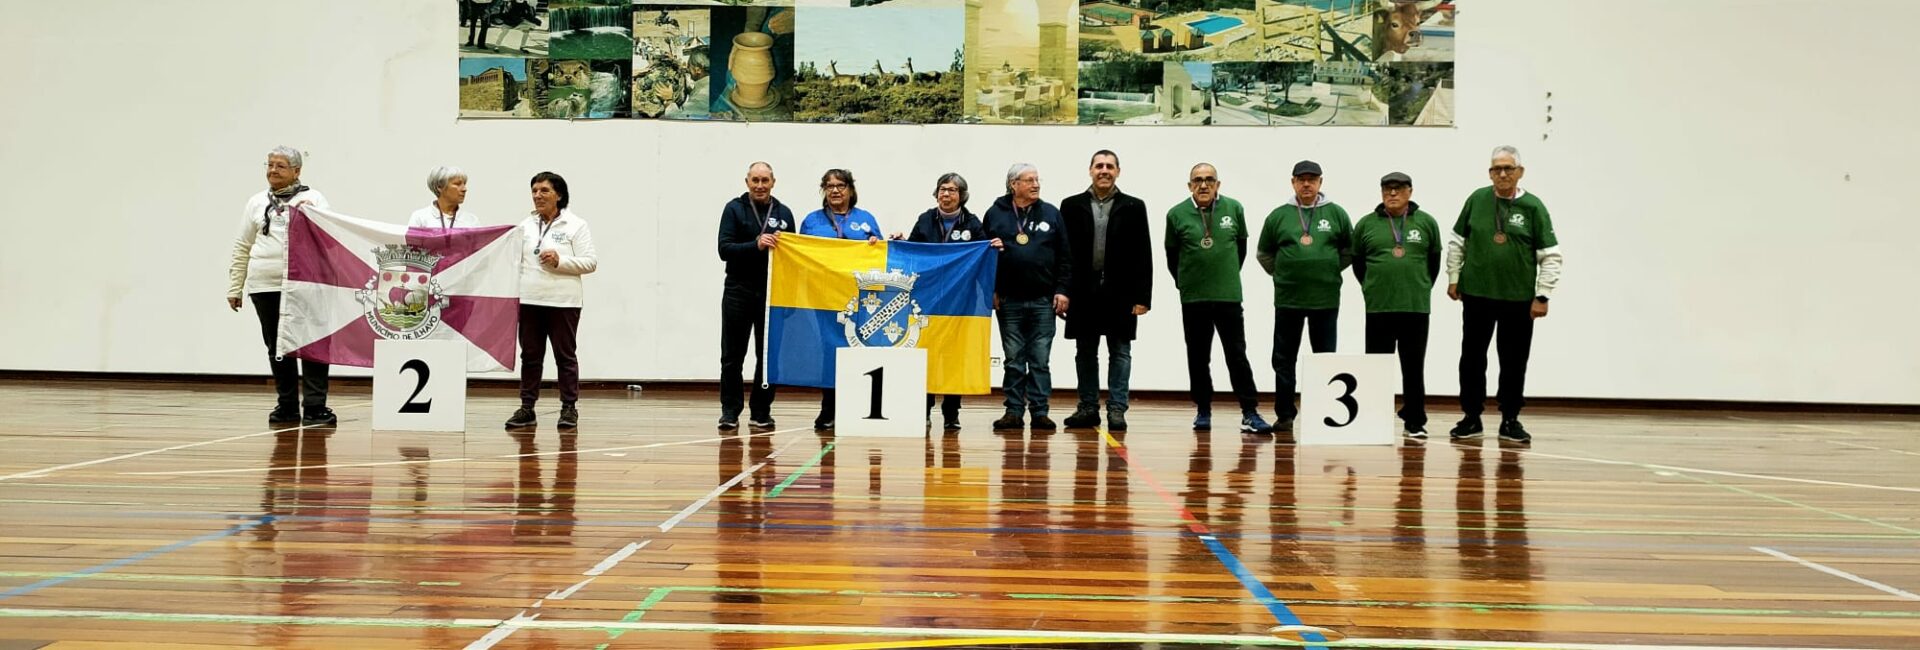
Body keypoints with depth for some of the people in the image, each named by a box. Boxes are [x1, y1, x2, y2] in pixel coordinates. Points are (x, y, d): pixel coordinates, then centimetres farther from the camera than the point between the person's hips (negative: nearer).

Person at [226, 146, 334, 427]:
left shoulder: (313, 198, 6)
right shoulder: (256, 203, 15)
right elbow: (242, 247, 16)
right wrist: (234, 287, 11)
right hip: (265, 287, 3)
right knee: (277, 348, 8)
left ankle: (314, 407, -4)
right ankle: (287, 406, 16)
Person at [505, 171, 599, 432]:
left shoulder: (576, 225, -1)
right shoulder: (526, 226, 13)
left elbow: (591, 262, -6)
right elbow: (517, 260, 15)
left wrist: (560, 261, -18)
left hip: (563, 302, -4)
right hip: (529, 300, 4)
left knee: (565, 355, 3)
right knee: (530, 355, 7)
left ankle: (569, 408, 8)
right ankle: (527, 408, 14)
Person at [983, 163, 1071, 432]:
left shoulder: (1051, 214, 6)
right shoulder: (996, 214, 4)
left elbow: (1065, 256, 6)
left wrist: (1062, 290, -2)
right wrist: (990, 291, -3)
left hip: (1043, 300, 0)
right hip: (1008, 301, 0)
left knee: (1040, 360, 3)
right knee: (1013, 360, 6)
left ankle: (1039, 412, 8)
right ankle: (1014, 412, 11)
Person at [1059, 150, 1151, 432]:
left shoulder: (1133, 207, 4)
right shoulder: (1072, 206, 6)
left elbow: (1143, 256, 1)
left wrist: (1143, 296, -6)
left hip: (1120, 292, -1)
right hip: (1083, 290, 1)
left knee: (1120, 352, 1)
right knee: (1085, 352, 7)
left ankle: (1117, 409, 5)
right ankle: (1088, 408, 16)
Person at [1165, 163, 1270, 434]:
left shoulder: (1234, 209, 0)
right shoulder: (1177, 214, -2)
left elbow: (1241, 247, 12)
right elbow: (1172, 255, 9)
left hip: (1229, 297, 0)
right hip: (1192, 299, 0)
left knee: (1237, 355, 0)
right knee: (1198, 358, 8)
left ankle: (1250, 412, 2)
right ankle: (1203, 411, 19)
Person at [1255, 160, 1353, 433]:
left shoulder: (1336, 214, 3)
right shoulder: (1278, 216, 3)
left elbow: (1350, 250, 10)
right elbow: (1264, 254, 11)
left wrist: (1332, 270, 4)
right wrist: (1281, 274, 4)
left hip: (1326, 299, -1)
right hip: (1287, 299, 1)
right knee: (1284, 360, 5)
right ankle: (1284, 414, 13)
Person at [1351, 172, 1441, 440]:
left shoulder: (1427, 223, 4)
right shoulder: (1366, 224, 3)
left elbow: (1434, 262, 12)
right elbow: (1358, 262, 12)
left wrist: (1421, 288, 11)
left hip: (1417, 308, 0)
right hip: (1378, 309, 0)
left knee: (1414, 368, 6)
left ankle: (1415, 422, 14)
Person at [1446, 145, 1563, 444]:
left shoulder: (1533, 206, -3)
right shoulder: (1477, 200, 1)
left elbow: (1550, 255, -2)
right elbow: (1456, 241, 11)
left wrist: (1542, 296, -7)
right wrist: (1453, 279, 8)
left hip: (1519, 299, -1)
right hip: (1476, 294, 1)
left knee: (1514, 363, 5)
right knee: (1472, 358, 7)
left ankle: (1510, 421, 17)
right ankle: (1471, 417, 18)